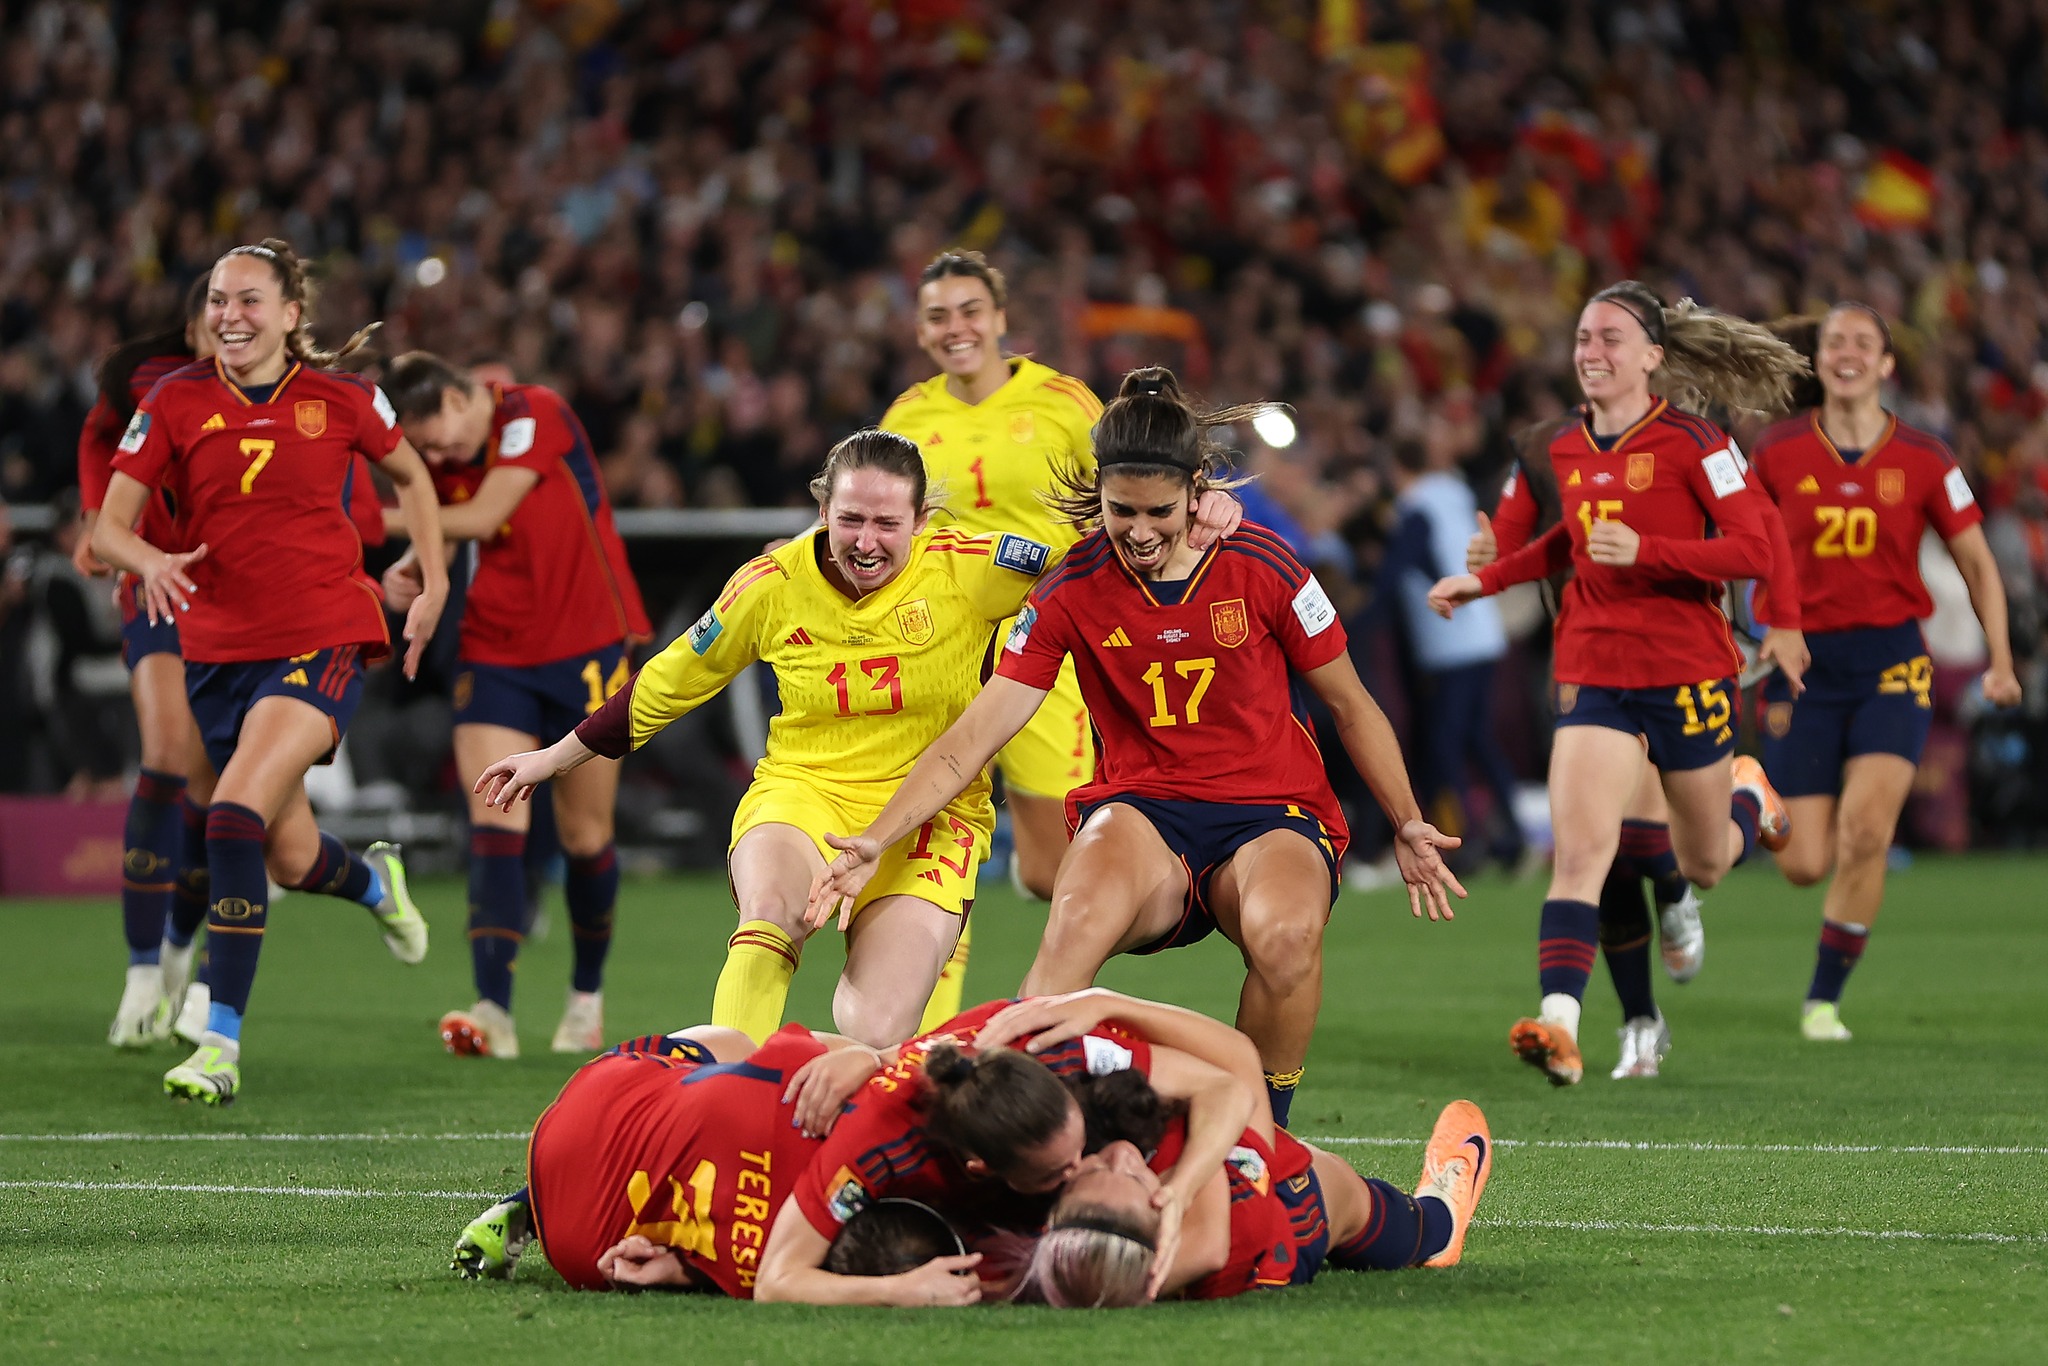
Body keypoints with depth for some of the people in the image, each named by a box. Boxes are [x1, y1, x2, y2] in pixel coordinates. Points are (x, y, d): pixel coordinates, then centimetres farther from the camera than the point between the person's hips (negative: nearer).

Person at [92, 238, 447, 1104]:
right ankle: (374, 882, 50)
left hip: (324, 640, -3)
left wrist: (434, 584, 11)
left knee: (235, 812, -24)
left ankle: (221, 1043, -21)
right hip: (219, 644, 3)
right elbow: (109, 526, -1)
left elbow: (411, 478, 17)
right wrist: (150, 562, -23)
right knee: (291, 857, 11)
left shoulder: (340, 400, -2)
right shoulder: (176, 402, 0)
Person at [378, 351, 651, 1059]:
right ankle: (495, 1009, -20)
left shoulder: (534, 414, -15)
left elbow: (483, 519, -19)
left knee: (584, 836, 3)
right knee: (494, 823, -13)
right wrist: (410, 572, -5)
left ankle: (587, 993, 26)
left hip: (587, 648, -4)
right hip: (493, 650, 4)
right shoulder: (442, 456, 3)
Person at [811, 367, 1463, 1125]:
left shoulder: (1261, 567, -5)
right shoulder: (1072, 590, -3)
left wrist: (1408, 827, 10)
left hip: (1273, 813, 0)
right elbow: (974, 735, -3)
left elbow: (1350, 706, 9)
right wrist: (877, 840, -13)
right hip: (1142, 812, 0)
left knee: (1286, 934, -37)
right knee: (1078, 919, -37)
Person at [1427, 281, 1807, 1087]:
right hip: (1592, 673, 3)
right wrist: (1484, 581, 21)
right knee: (1579, 850, -17)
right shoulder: (1567, 449, 7)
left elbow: (1754, 550, -15)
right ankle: (1560, 1027, -27)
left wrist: (1644, 551, -26)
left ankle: (1749, 799, 52)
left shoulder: (1689, 443, -10)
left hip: (1687, 672, -3)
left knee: (1703, 864, 16)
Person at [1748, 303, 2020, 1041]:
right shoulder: (1778, 451, -2)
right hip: (1803, 661, 0)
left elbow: (1977, 563, 7)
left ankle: (1825, 996, -3)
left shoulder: (1923, 460, -1)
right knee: (1806, 865, -4)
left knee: (1865, 831, -19)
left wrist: (2000, 662, 0)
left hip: (1890, 661, 0)